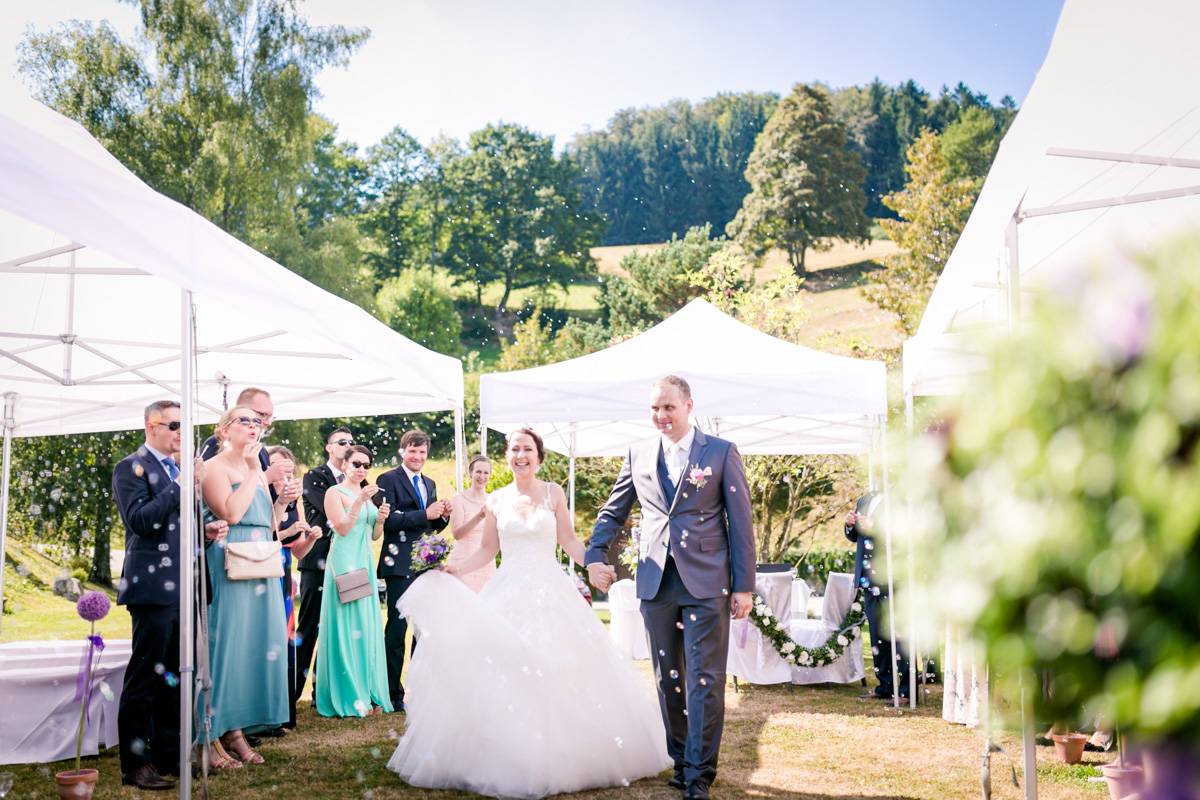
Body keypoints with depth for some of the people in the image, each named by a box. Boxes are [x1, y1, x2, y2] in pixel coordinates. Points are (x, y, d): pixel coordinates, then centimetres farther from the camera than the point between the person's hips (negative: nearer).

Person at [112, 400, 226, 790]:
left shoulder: (178, 469, 20)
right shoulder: (131, 468, -5)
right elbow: (141, 520, -19)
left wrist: (205, 529, 8)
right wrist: (183, 484, -20)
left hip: (182, 589, 8)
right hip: (153, 588, -8)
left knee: (172, 678, 13)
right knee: (144, 680, -4)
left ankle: (168, 754, 21)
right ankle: (135, 765, 1)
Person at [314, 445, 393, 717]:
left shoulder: (367, 494, 17)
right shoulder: (335, 492, -4)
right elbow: (341, 528, -15)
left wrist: (381, 519, 0)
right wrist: (359, 501, -21)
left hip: (365, 563, 7)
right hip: (344, 563, -7)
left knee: (368, 626, 6)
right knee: (346, 626, -6)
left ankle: (369, 693, 11)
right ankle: (348, 697, -2)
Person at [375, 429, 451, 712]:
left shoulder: (430, 484, 19)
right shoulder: (389, 479, -3)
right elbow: (388, 520, -15)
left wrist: (443, 516, 1)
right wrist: (425, 514, -20)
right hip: (400, 564, -7)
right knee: (397, 630, -3)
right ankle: (393, 694, 3)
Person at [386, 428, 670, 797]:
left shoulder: (553, 493, 4)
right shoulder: (496, 501, 8)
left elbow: (568, 541, 4)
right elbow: (488, 550, 11)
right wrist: (455, 570, -1)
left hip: (550, 592, -1)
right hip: (508, 594, 1)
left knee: (557, 673, -6)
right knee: (503, 676, -6)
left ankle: (557, 758, 5)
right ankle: (507, 762, 3)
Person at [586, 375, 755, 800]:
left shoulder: (721, 453, 1)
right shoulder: (639, 455, 11)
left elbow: (741, 521, 0)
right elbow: (613, 511, 18)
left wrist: (744, 586, -5)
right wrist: (596, 556, 3)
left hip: (706, 584, -3)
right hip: (656, 585, 4)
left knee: (704, 679, -4)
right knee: (668, 680, 11)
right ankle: (681, 761, 24)